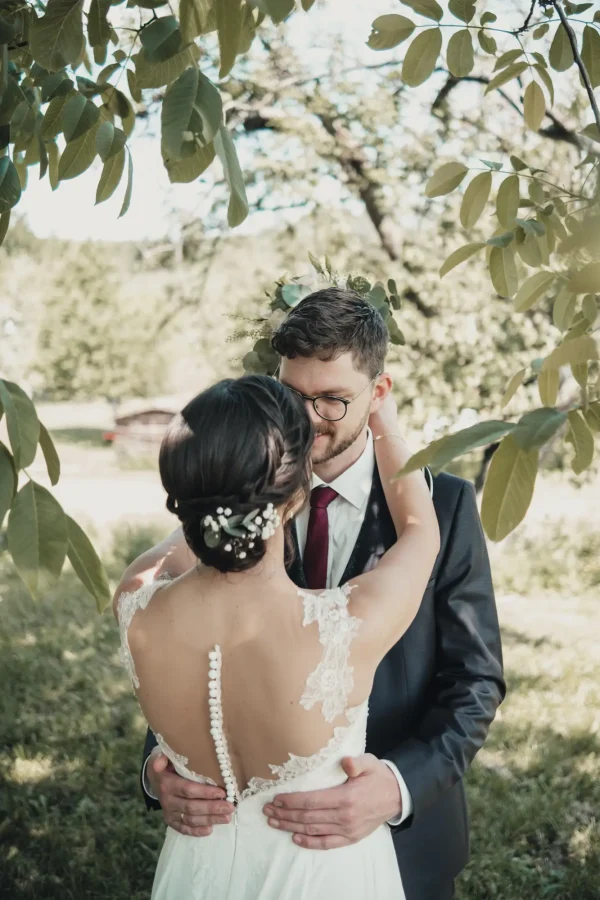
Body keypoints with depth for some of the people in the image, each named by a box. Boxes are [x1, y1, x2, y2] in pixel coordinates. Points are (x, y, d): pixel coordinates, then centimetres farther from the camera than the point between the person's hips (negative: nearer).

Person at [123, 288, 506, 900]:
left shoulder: (443, 505, -10)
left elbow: (476, 679, -10)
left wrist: (401, 786, -27)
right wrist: (160, 765, -23)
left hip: (402, 835, -1)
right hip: (258, 821, 1)